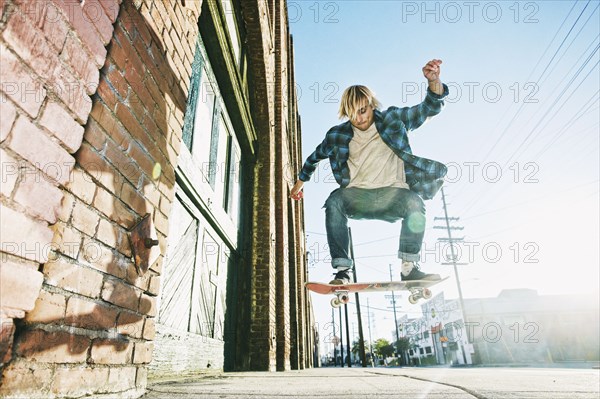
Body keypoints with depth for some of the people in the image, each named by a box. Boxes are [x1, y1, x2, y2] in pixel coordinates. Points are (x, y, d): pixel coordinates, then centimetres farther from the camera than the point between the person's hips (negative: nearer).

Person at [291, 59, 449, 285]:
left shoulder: (392, 120, 3)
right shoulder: (338, 135, 6)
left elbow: (430, 108, -3)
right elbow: (316, 156, 23)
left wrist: (434, 82, -23)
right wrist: (301, 180, 30)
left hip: (392, 193, 0)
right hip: (357, 195, 1)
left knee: (414, 202, -32)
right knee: (334, 201, -30)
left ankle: (409, 268, -21)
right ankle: (342, 270, -28)